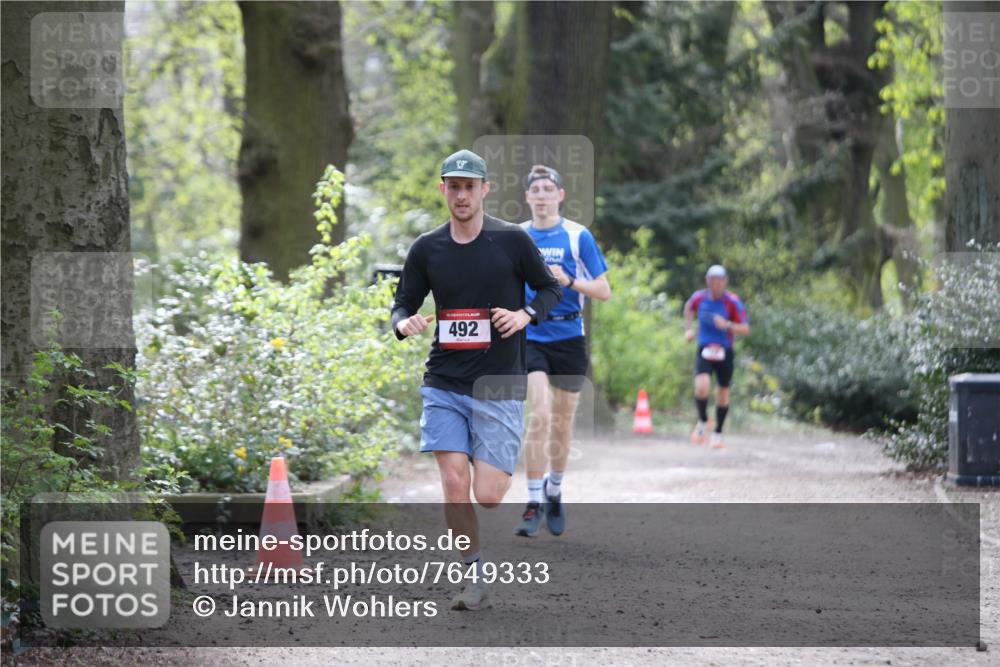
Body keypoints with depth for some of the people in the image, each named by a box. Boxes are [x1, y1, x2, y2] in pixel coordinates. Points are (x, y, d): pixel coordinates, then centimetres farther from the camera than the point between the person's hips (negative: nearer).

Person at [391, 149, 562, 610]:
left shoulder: (512, 240, -2)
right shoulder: (426, 249, 4)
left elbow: (551, 289, 8)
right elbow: (403, 304, 12)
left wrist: (526, 315, -12)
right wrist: (405, 323, -12)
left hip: (499, 387, -2)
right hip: (444, 385, 2)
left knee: (487, 496, -7)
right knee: (454, 486, -11)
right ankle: (474, 576, 7)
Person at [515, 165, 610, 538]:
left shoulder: (578, 236, 0)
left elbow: (604, 291, -1)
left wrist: (569, 281, -16)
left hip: (568, 337, 0)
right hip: (529, 336, 0)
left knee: (562, 423, 9)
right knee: (540, 415, -17)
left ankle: (554, 492, 31)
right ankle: (534, 503, -12)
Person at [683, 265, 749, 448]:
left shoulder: (732, 302, -11)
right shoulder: (699, 298, -3)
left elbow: (745, 329, -11)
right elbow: (689, 308, 22)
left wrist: (727, 325, -28)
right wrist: (688, 329, 12)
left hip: (724, 352, 0)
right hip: (704, 351, 0)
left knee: (723, 393, 7)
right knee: (702, 386, -22)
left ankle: (718, 433, 25)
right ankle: (703, 422, 4)